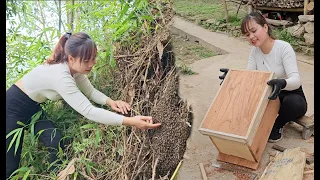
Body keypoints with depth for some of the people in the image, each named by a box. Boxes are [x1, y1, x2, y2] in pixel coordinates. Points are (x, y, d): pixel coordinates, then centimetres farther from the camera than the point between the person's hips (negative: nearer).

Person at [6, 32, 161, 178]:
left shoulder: (75, 67, -14)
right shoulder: (60, 76, -39)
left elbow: (90, 91, -3)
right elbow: (88, 111, -44)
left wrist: (111, 102, -25)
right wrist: (130, 121, -48)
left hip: (33, 106, 7)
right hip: (14, 106, -7)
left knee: (58, 143, -5)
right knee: (10, 165, 0)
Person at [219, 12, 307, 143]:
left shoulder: (284, 47, -23)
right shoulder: (255, 50, -5)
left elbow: (296, 80, -32)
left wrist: (282, 83, -55)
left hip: (290, 94, -4)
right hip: (269, 94, 5)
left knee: (293, 103, -39)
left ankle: (277, 125, -5)